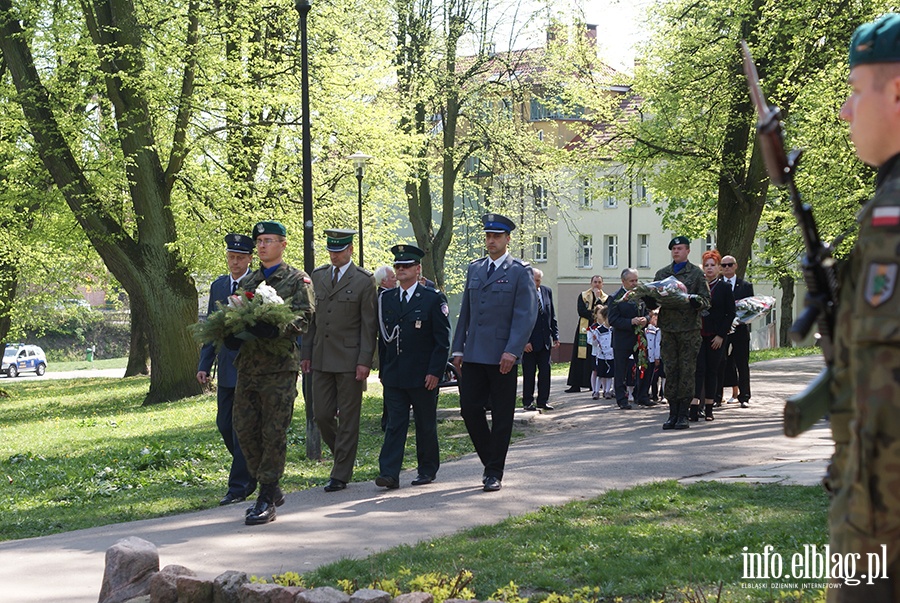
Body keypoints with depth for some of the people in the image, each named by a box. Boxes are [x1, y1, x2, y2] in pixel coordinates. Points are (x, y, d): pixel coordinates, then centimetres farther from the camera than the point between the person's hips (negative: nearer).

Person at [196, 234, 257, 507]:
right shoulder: (218, 286, 13)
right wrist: (205, 365, 10)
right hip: (226, 368, 6)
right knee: (225, 425, 9)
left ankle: (239, 486, 1)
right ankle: (253, 472, 27)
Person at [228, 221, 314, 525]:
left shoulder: (297, 280, 1)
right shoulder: (248, 281, 18)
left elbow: (304, 317, -10)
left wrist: (275, 330, -27)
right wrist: (230, 334, -2)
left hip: (279, 365, -6)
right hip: (247, 363, 6)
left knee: (274, 432, -4)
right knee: (245, 430, 6)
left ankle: (267, 500, 1)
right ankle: (271, 489, 21)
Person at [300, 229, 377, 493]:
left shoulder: (364, 280, -3)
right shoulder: (318, 275, 11)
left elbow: (368, 324, -6)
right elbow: (311, 317, 15)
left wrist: (365, 361, -12)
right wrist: (306, 353, 9)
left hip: (350, 360, -5)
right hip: (321, 359, 5)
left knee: (348, 417, 0)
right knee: (322, 415, 4)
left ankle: (341, 475, 6)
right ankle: (343, 457, 26)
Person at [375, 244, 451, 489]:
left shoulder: (433, 299, -3)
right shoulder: (385, 299, 10)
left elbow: (442, 340, -6)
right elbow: (383, 337, 14)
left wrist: (435, 372, -13)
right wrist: (382, 370, 10)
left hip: (423, 377, -3)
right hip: (393, 376, 3)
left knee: (426, 425, 8)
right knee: (395, 424, -3)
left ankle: (427, 470, 21)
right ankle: (389, 474, -8)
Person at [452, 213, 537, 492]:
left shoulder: (520, 272, -3)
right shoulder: (474, 269, 14)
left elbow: (526, 315, -10)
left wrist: (512, 351, -19)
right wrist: (458, 349, 12)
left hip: (503, 357, -5)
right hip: (474, 354, 5)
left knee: (501, 416, 2)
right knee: (470, 409, 1)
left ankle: (495, 473, 10)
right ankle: (490, 460, 20)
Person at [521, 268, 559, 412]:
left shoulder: (547, 291, 8)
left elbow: (552, 315, 13)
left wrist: (555, 335, 6)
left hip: (545, 340, 5)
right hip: (529, 341, -5)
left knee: (545, 371, 5)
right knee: (529, 373, 2)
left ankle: (543, 400, 13)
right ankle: (528, 402, 10)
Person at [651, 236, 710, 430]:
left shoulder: (696, 273, 4)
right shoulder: (661, 274, 15)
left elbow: (706, 300, -1)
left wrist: (692, 299, -20)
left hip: (689, 328, -3)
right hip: (668, 327, 3)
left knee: (687, 371, -3)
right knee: (670, 371, 3)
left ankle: (683, 414, 2)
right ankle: (673, 413, 8)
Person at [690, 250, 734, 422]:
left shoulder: (724, 288, 1)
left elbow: (730, 313, -1)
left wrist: (721, 335, -7)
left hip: (716, 336, -1)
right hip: (698, 335, 1)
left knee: (712, 370, 4)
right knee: (698, 369, -7)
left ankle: (709, 408, 11)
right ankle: (694, 407, -15)